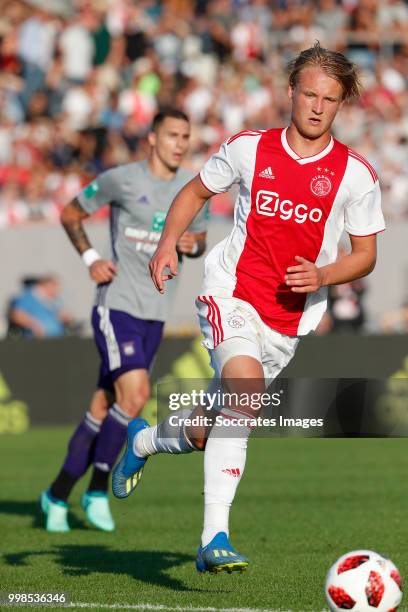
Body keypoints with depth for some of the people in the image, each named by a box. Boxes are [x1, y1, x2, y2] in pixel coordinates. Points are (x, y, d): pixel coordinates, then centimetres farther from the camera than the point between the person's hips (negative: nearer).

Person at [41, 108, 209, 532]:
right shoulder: (120, 180, -7)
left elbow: (200, 240, 20)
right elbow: (70, 214, 5)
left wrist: (192, 245, -4)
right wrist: (90, 258, -9)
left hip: (155, 312, 5)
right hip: (117, 303, -5)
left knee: (105, 406, 6)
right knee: (135, 393, -20)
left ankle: (58, 496, 15)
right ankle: (98, 489, -6)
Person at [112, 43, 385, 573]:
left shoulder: (356, 174, -2)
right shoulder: (249, 148, -1)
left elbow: (365, 255, 6)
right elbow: (196, 191, 16)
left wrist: (322, 275, -13)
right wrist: (168, 242, 0)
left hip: (291, 319, 3)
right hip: (232, 293, -2)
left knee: (207, 434, 6)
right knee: (246, 390, -30)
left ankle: (145, 440, 41)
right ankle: (215, 538, -30)